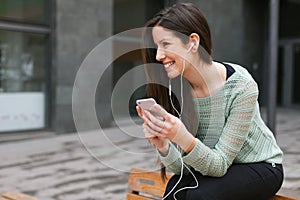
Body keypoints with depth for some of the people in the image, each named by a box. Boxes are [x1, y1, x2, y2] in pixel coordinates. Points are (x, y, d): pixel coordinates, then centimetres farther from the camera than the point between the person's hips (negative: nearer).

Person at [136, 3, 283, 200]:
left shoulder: (241, 86, -27)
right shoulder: (174, 88, -14)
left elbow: (219, 164, -23)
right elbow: (182, 168, -11)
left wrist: (183, 138, -42)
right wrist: (162, 145, -32)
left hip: (260, 167, -3)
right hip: (214, 167, 3)